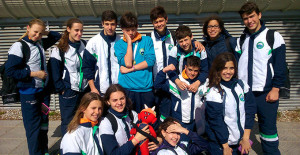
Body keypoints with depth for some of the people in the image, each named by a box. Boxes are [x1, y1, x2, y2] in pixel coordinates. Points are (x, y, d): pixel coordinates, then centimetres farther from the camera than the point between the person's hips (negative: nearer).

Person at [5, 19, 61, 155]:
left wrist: (44, 32, 7)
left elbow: (56, 36, 24)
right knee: (33, 127, -1)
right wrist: (34, 73, -15)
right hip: (29, 93, -7)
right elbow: (10, 70, -16)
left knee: (44, 125, 16)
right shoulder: (19, 46, -11)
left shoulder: (40, 43, 9)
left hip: (43, 90, 7)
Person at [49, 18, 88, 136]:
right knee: (68, 122, 5)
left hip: (84, 90, 4)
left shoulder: (85, 46, 7)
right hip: (68, 92, -4)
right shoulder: (59, 50, -7)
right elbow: (54, 72, -6)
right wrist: (61, 89, -8)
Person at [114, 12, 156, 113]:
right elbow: (128, 63, -9)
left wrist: (130, 69, -6)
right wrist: (129, 42, -5)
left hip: (146, 88, 1)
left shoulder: (147, 40, 8)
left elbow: (151, 61, -4)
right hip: (126, 89, 0)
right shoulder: (119, 44, 7)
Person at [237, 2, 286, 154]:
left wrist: (275, 89, -9)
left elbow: (280, 65, -3)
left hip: (265, 92, -3)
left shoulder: (273, 36, 1)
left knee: (268, 127, 4)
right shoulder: (241, 40, 13)